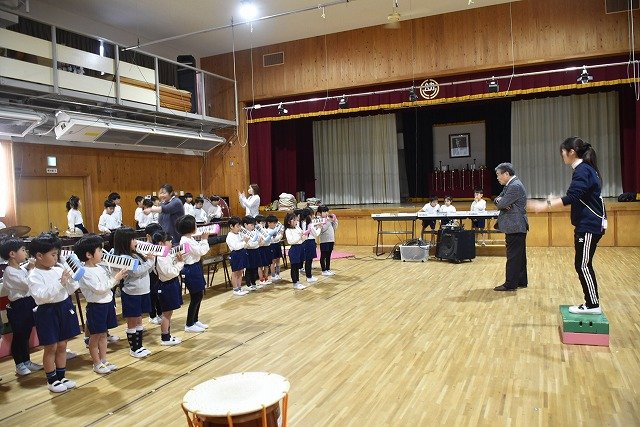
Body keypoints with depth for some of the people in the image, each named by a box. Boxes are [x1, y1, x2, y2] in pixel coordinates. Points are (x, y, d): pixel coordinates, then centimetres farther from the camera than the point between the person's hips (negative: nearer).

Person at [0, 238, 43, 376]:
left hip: (28, 303, 9)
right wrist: (30, 269, -14)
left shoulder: (20, 269, 9)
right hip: (18, 306, -8)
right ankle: (19, 365, 18)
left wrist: (28, 268, 4)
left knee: (26, 335, 17)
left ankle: (27, 361, 29)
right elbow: (27, 285, -20)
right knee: (18, 336, 5)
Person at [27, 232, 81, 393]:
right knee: (50, 348, 6)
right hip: (47, 312, -5)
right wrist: (60, 282, -28)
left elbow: (70, 291, 7)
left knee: (62, 346, 15)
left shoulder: (59, 270, 3)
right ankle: (51, 380, 21)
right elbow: (41, 296, -25)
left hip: (64, 308, 6)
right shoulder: (34, 276, -13)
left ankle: (61, 377, 28)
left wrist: (71, 279, -11)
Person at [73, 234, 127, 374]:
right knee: (95, 336, 6)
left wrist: (119, 277, -2)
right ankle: (97, 364, 18)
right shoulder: (86, 273, -19)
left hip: (107, 304, 8)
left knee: (103, 335, 16)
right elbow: (99, 288, -24)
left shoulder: (100, 268, 8)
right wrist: (115, 279, -20)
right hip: (96, 306, -8)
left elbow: (109, 283, 14)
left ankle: (104, 361, 27)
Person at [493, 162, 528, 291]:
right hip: (516, 227, 10)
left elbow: (502, 204, -22)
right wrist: (499, 200, -10)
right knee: (519, 255, 15)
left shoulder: (515, 186, -17)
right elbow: (497, 200, 12)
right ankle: (521, 281, 24)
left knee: (513, 256, -5)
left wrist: (500, 201, 1)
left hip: (515, 227, -10)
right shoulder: (510, 185, 15)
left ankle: (510, 284, 0)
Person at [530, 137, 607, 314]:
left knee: (583, 265, -3)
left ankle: (593, 305, 5)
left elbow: (571, 197, -25)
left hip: (589, 226, -10)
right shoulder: (586, 169, 15)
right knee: (582, 264, 13)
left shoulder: (582, 170, -16)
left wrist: (545, 205, -26)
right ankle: (591, 303, 20)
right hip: (588, 224, 10)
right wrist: (551, 202, 21)